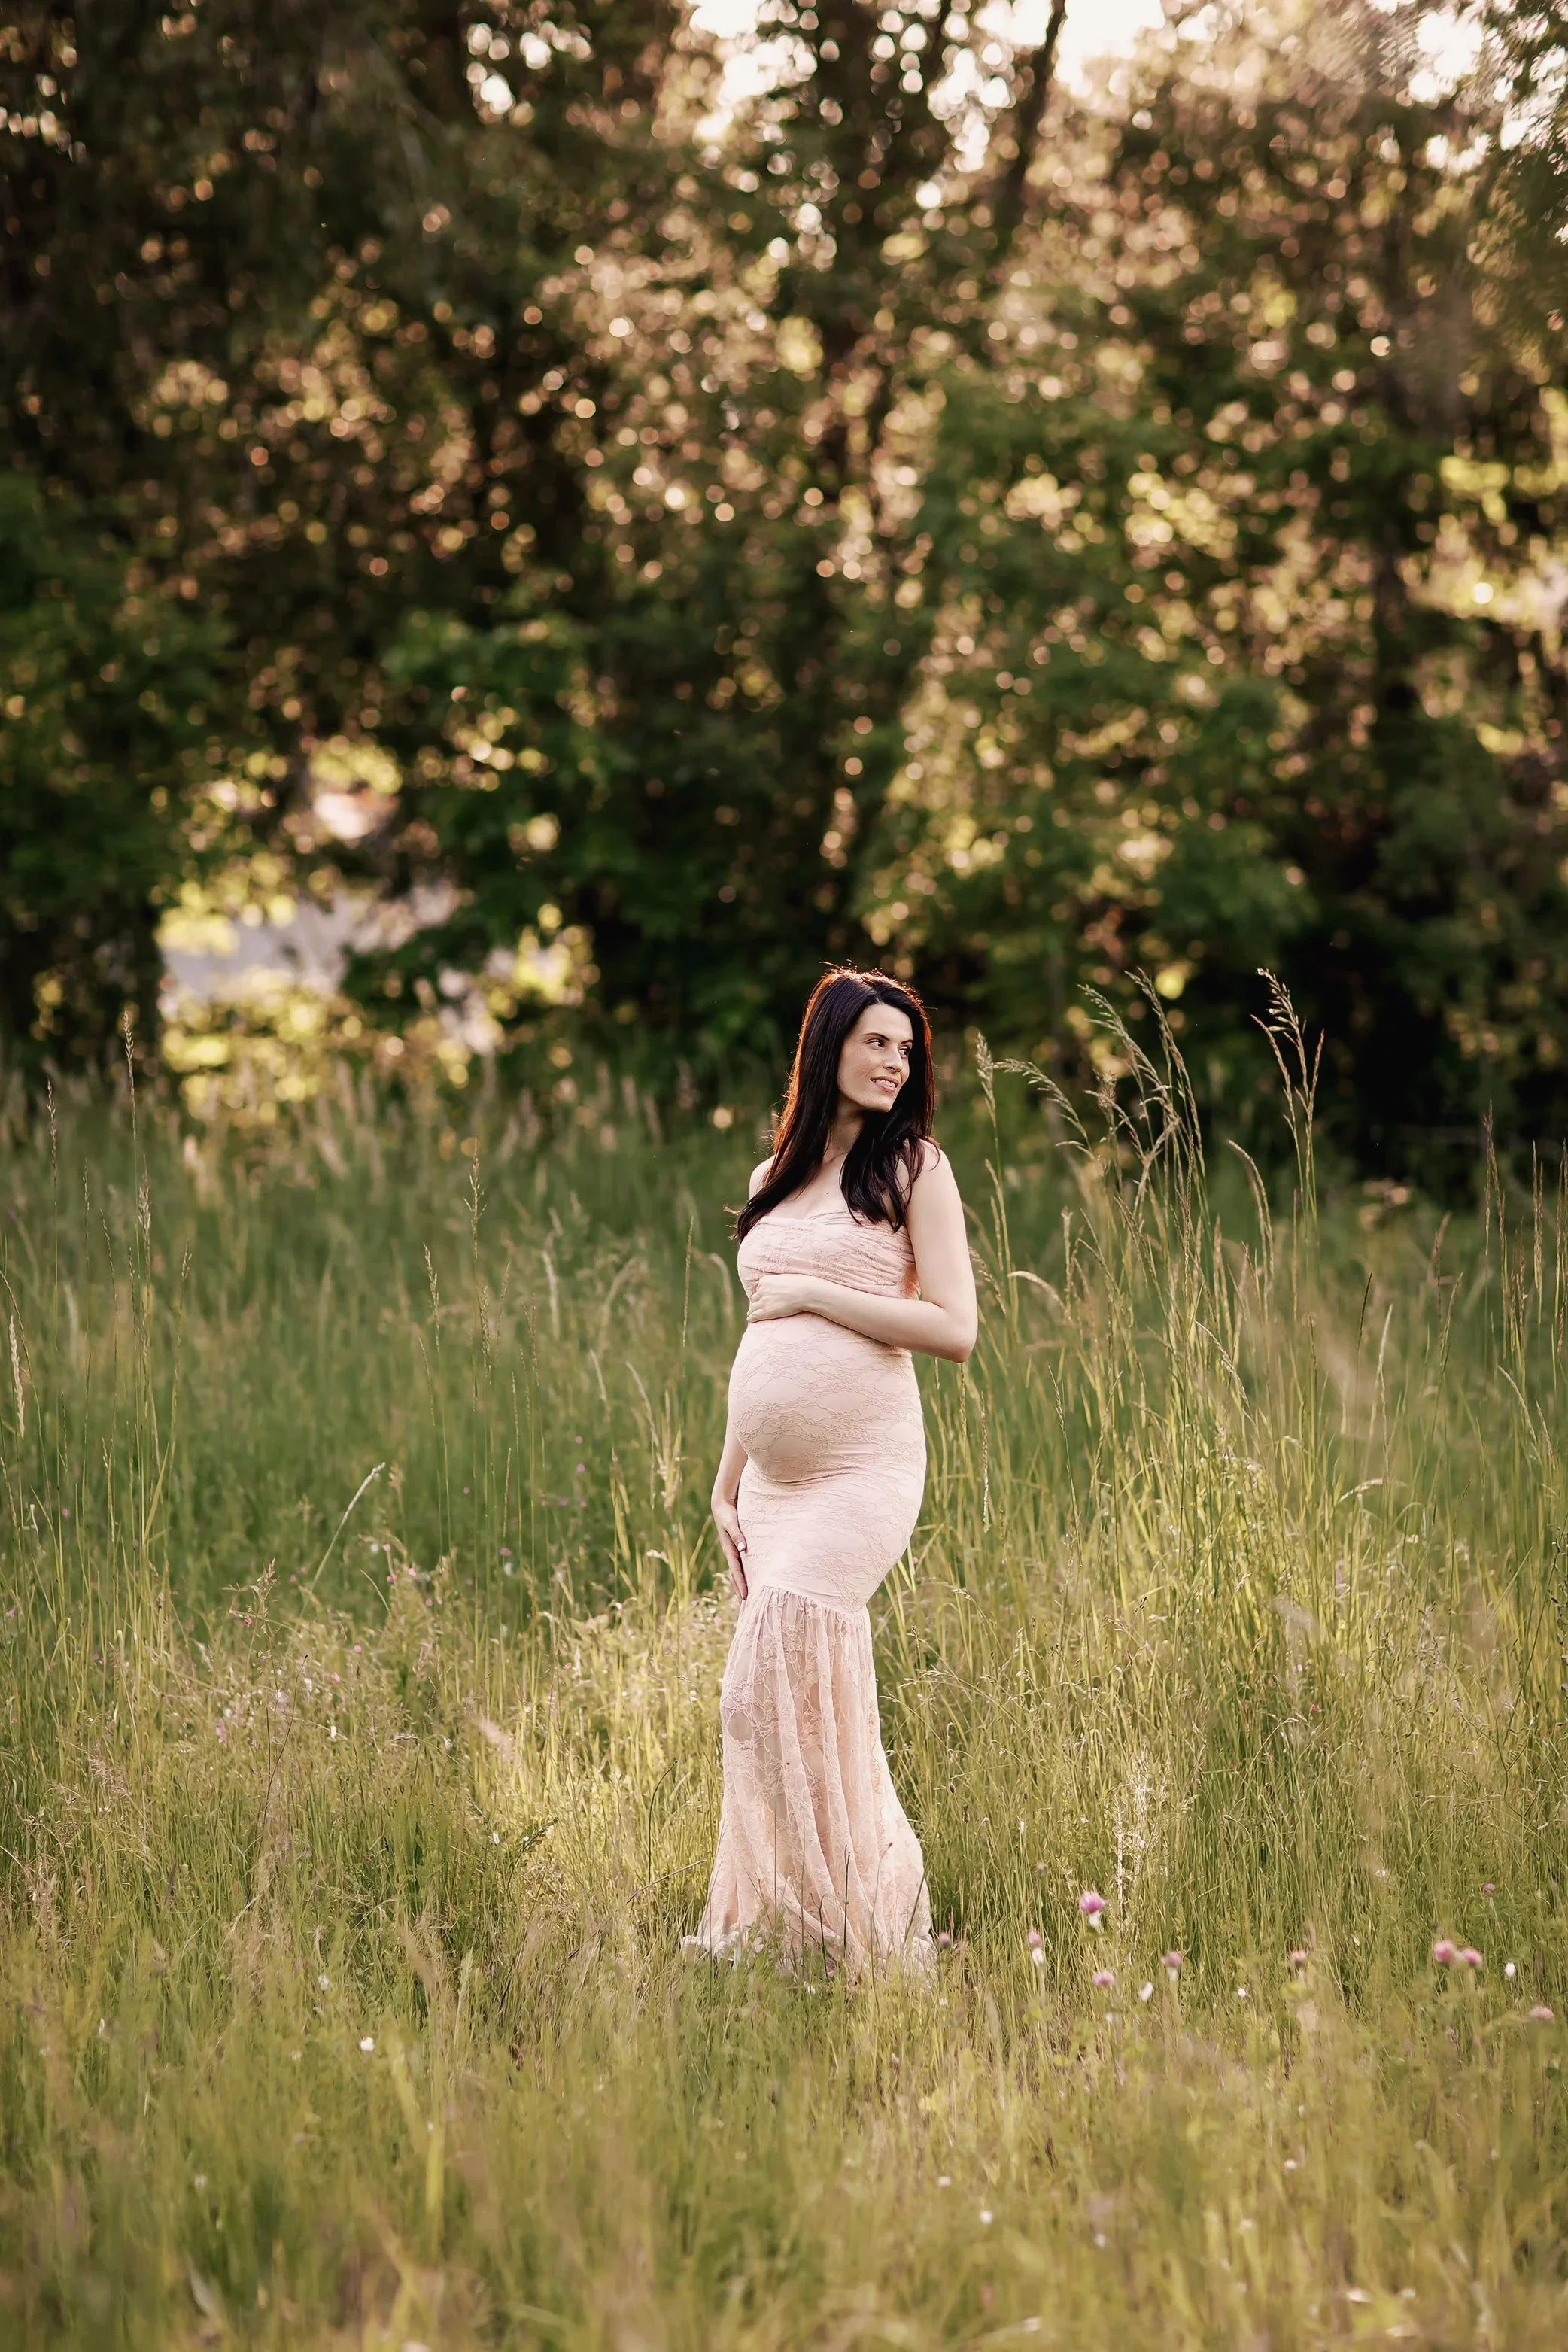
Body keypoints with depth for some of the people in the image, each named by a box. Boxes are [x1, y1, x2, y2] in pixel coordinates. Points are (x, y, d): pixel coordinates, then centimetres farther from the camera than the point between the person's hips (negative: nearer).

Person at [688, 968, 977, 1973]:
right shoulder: (781, 1175, 17)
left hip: (861, 1471, -6)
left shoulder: (914, 1165, 0)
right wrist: (726, 1484, 17)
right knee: (819, 1707, 7)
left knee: (772, 1694, -14)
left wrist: (813, 1292, -10)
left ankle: (843, 1931, -4)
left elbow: (955, 1330, -9)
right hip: (773, 1481, 6)